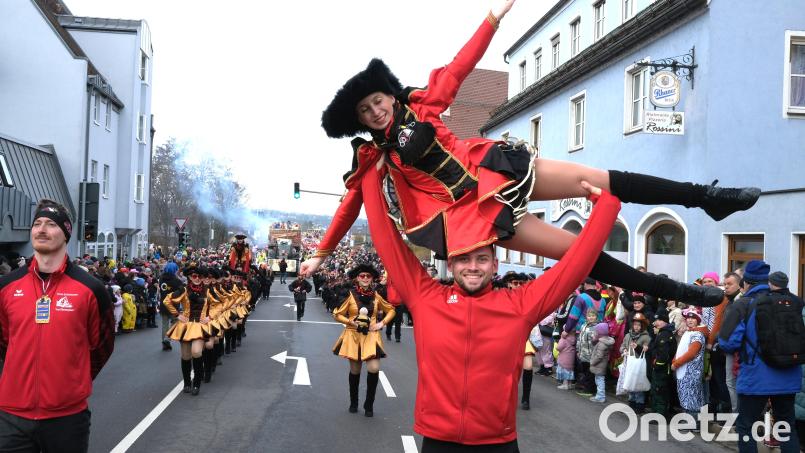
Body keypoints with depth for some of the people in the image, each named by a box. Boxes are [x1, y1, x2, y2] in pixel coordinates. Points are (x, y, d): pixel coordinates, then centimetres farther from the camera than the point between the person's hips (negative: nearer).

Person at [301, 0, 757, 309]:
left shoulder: (421, 104, 6)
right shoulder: (373, 157, 2)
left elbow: (458, 68, 6)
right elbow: (351, 205, 8)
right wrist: (322, 253, 11)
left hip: (491, 171, 3)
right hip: (470, 209, -3)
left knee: (595, 180, -6)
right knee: (576, 250, -8)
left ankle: (707, 197, 6)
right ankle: (679, 292, 1)